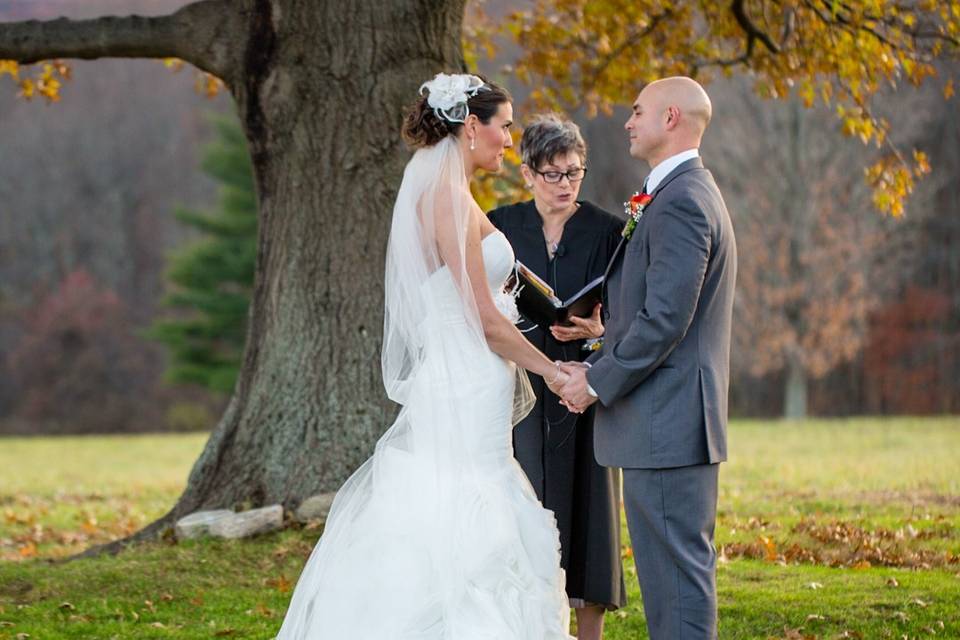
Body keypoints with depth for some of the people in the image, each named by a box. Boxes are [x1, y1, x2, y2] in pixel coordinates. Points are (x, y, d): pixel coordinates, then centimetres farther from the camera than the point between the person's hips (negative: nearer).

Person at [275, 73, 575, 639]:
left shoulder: (440, 193, 16)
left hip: (456, 389, 10)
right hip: (465, 394, -10)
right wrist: (551, 370, -5)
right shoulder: (449, 198, -14)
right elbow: (484, 320, -15)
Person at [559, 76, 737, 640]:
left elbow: (666, 318, -21)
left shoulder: (680, 202, -16)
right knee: (682, 566, 14)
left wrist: (598, 382, -12)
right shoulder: (691, 194, 18)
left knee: (676, 568, -8)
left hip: (666, 422, -11)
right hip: (681, 423, 11)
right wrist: (602, 363, 13)